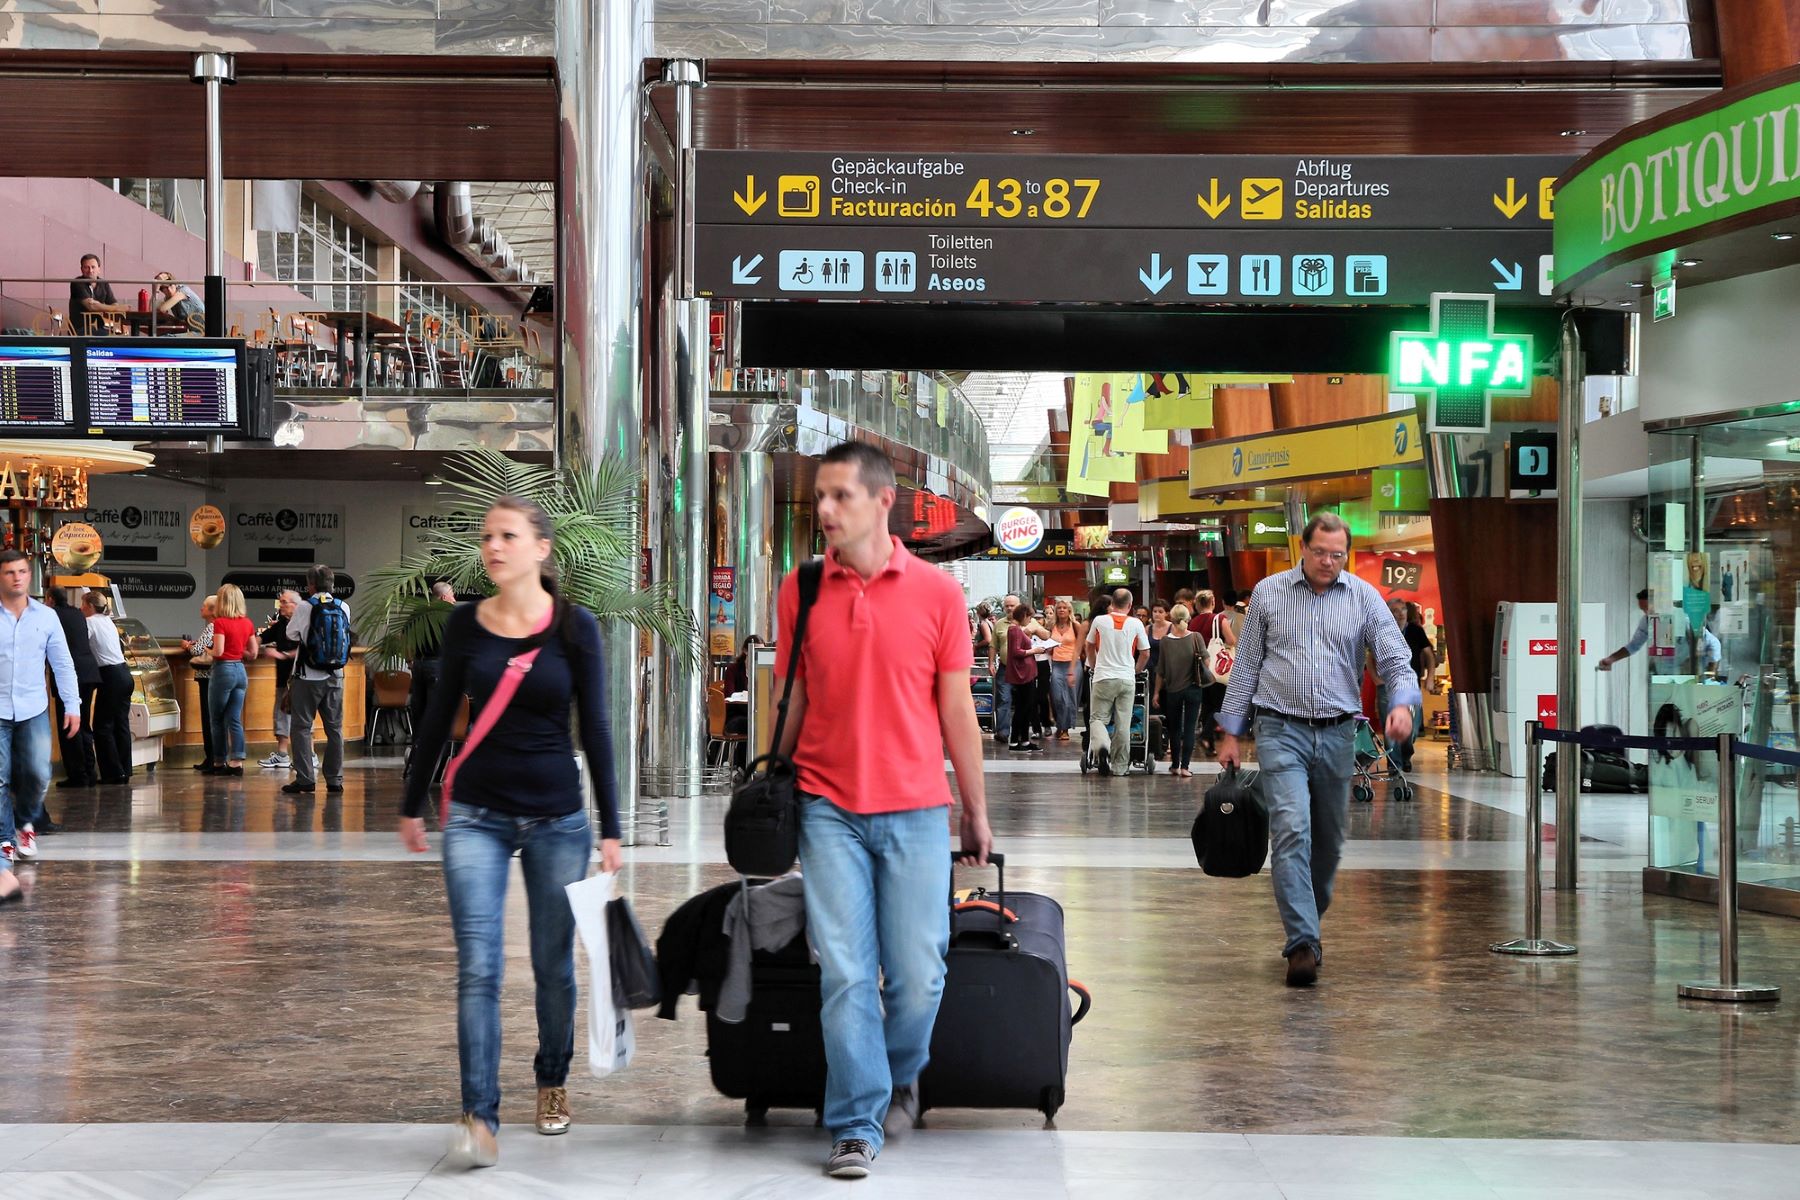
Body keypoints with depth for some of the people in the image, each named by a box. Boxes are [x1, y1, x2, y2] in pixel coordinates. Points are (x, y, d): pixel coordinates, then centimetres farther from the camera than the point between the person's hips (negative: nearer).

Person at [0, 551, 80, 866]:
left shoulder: (46, 616, 4)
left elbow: (63, 664, 8)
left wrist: (72, 705, 3)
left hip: (33, 710, 1)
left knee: (38, 775, -5)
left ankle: (26, 823, 22)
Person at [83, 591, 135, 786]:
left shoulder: (90, 622, -7)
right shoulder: (108, 621, 18)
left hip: (111, 676, -8)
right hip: (124, 673, 8)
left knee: (102, 726, -2)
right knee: (121, 724, 10)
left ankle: (114, 772, -4)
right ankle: (124, 772, 11)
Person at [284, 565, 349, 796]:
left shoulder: (305, 608, -10)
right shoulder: (344, 608, 2)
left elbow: (291, 634, 0)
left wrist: (292, 617, 19)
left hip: (308, 677, -4)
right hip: (334, 676, 4)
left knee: (302, 727, 2)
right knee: (335, 728, 9)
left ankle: (305, 778, -4)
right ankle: (334, 779, 10)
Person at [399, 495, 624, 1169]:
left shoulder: (575, 627, -4)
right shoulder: (465, 624, 1)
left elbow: (596, 729, -2)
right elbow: (439, 719, 11)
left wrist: (610, 829, -2)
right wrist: (413, 805, 15)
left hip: (557, 818, -1)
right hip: (477, 816, 1)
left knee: (554, 964, 9)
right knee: (478, 967, -8)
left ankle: (552, 1081, 32)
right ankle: (479, 1115, -8)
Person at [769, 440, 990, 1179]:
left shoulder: (937, 593, 0)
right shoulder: (799, 591, 3)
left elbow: (956, 709, 4)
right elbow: (792, 702, 9)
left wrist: (977, 812, 8)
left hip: (915, 811, 0)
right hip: (827, 808, 0)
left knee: (918, 976, 3)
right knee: (844, 974, -2)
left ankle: (900, 1077, 32)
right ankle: (856, 1125, 8)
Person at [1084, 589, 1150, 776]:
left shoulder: (1099, 621, -1)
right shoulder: (1136, 624, -2)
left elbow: (1089, 647, 14)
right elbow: (1145, 653, 5)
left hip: (1104, 678, -1)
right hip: (1127, 679, 1)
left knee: (1097, 718, 6)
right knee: (1123, 724, 7)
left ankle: (1101, 745, -24)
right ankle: (1120, 766, 11)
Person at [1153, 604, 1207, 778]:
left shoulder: (1166, 641, -8)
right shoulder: (1196, 638, -8)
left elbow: (1160, 671, -4)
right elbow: (1206, 662, -5)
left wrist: (1157, 692, 5)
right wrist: (1202, 676, 15)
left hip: (1172, 690, 0)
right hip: (1192, 688, 0)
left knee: (1174, 729, 14)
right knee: (1189, 729, 3)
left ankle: (1175, 765, 19)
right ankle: (1185, 766, -4)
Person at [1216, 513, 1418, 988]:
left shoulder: (1363, 596, 4)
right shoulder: (1268, 593, 3)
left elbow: (1396, 659, -1)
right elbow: (1246, 665, 7)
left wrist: (1402, 703, -21)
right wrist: (1230, 731, 5)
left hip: (1338, 734, 2)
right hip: (1282, 731, -2)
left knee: (1328, 840, 11)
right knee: (1291, 831, -15)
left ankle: (1307, 923, 32)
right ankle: (1302, 943, -18)